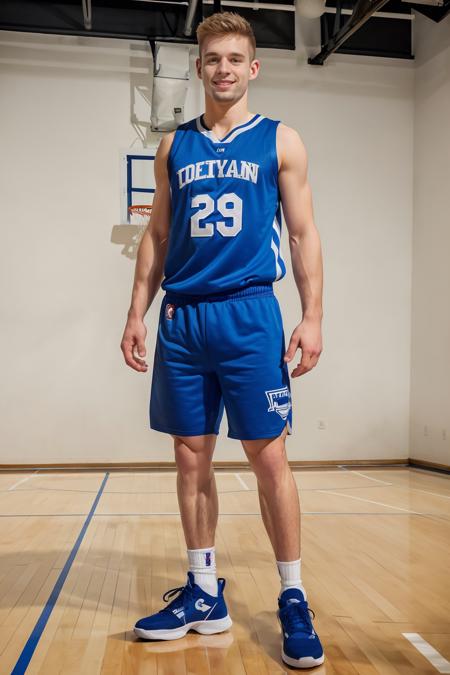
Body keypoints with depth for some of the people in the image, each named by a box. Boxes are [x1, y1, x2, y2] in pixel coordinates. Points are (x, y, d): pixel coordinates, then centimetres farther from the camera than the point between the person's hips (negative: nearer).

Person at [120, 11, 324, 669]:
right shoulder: (175, 145, 15)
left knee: (268, 455, -3)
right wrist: (138, 311, 7)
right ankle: (205, 594, 21)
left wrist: (313, 316, -6)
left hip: (250, 315, -3)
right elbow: (157, 235, 15)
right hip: (182, 319, 4)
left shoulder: (280, 140, 7)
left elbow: (304, 232, 4)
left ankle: (293, 600, 12)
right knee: (191, 456, 7)